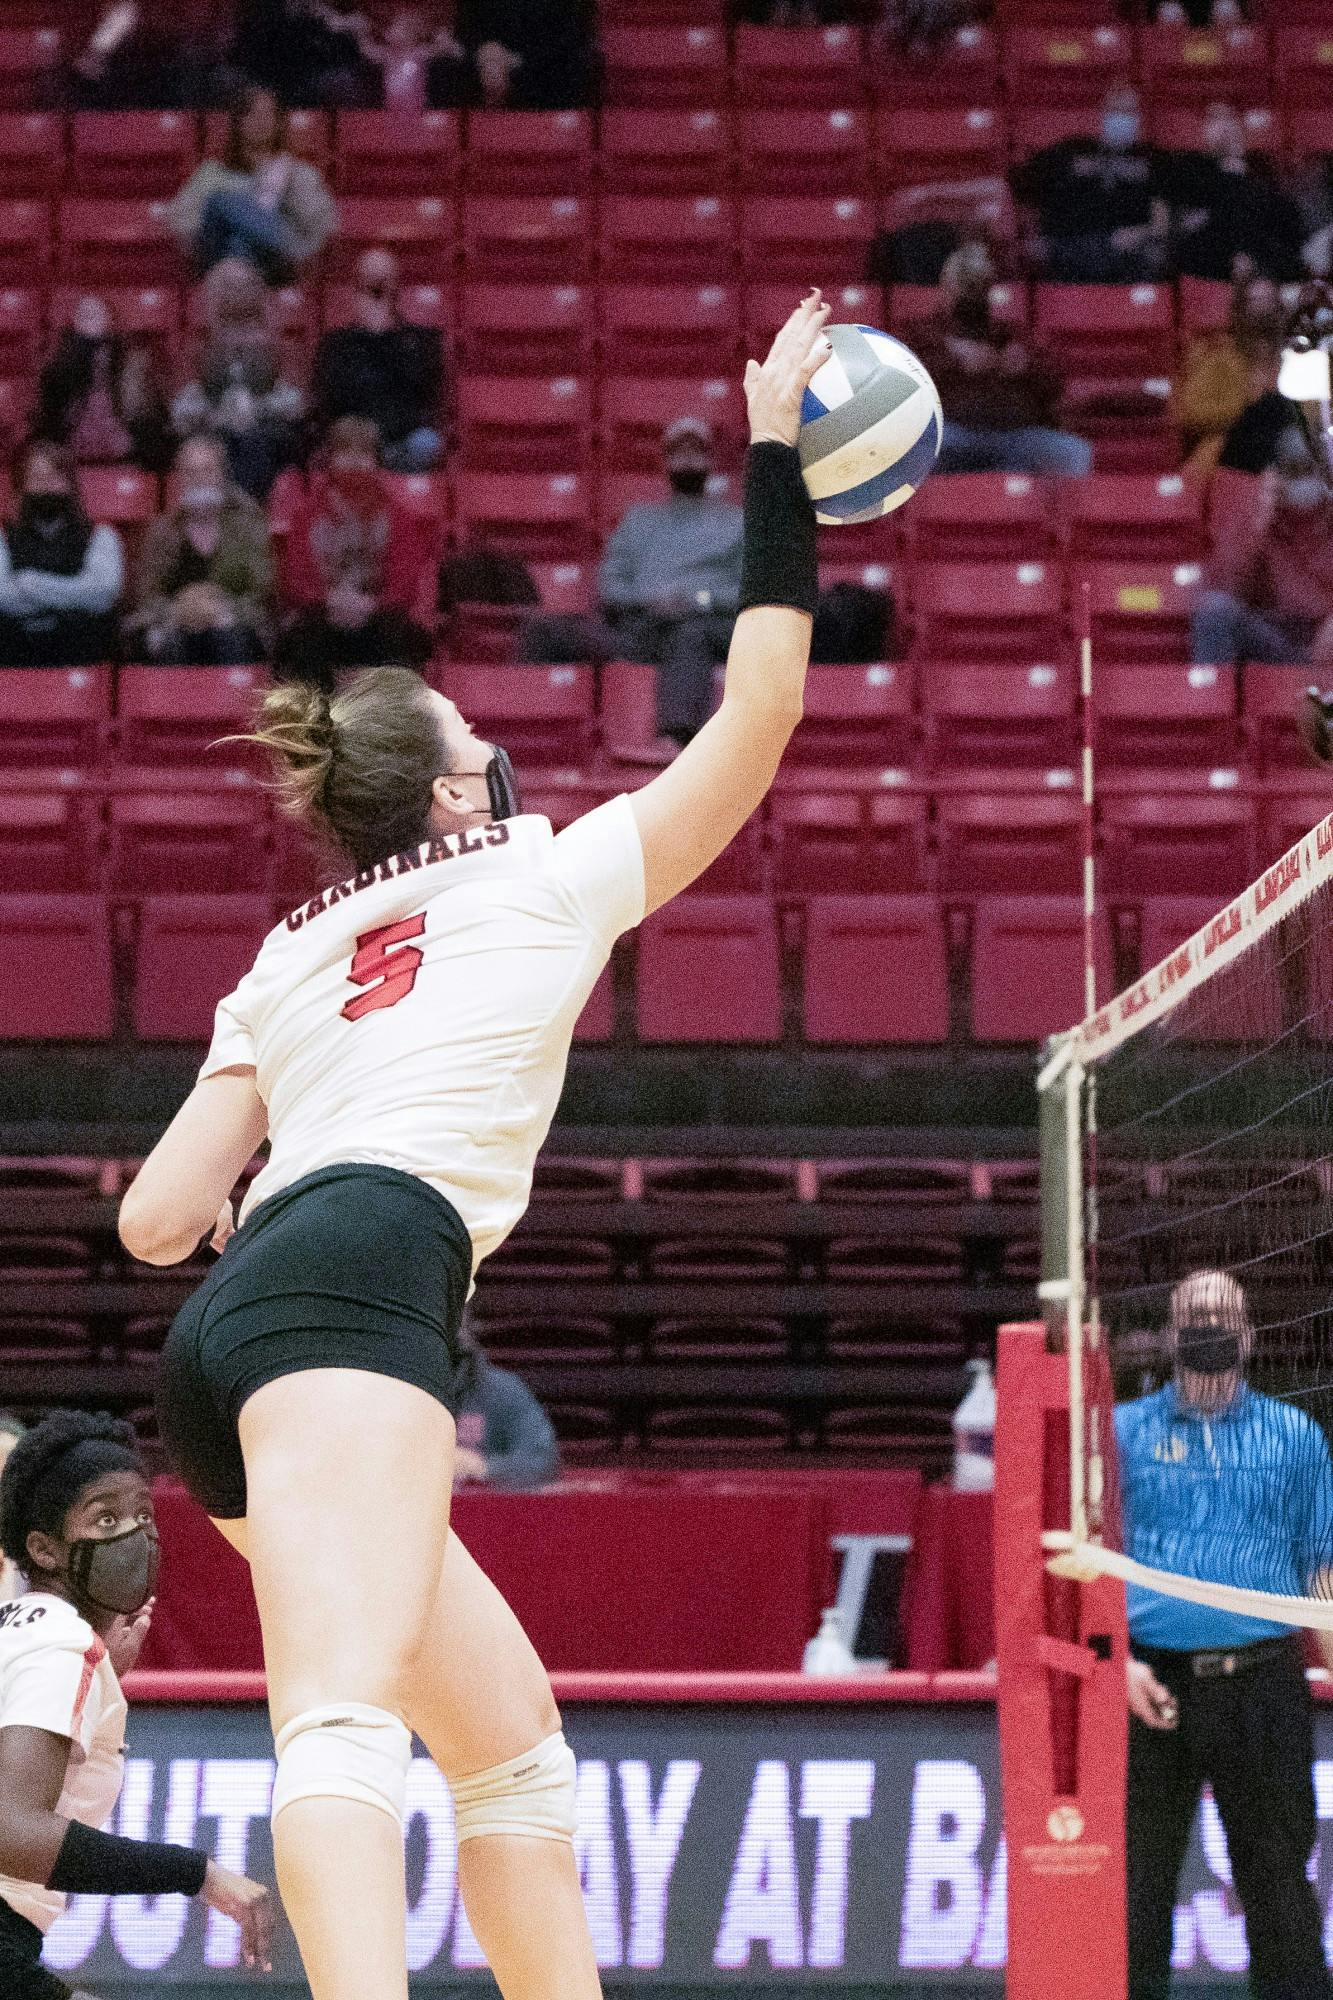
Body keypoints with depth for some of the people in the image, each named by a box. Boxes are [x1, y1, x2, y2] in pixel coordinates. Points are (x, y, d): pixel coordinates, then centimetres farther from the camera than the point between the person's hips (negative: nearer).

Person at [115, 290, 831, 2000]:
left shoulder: (286, 965, 29)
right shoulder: (539, 879, 16)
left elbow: (158, 1225, 21)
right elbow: (757, 716, 20)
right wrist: (776, 463, 25)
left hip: (227, 1339, 7)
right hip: (359, 1272, -7)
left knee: (513, 1746, 17)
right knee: (348, 1715, -30)